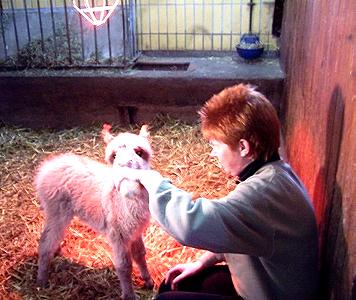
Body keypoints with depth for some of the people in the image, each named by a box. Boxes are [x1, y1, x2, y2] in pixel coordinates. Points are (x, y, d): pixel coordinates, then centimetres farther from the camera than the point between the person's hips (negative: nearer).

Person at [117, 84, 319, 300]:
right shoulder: (271, 173, -1)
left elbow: (192, 224, -44)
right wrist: (202, 263, 7)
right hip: (262, 282, 9)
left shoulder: (266, 189, -34)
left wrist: (150, 178, -29)